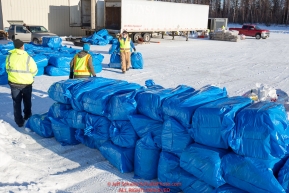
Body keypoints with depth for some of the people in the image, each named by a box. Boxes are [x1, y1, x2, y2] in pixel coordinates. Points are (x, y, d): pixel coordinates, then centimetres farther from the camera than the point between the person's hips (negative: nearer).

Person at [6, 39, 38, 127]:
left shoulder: (9, 56, -8)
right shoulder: (27, 57, -16)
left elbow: (7, 69, 3)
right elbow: (34, 70, -8)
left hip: (13, 83, 1)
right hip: (26, 83, -1)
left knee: (16, 102, 11)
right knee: (27, 101, 22)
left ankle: (19, 121, 14)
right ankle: (27, 115, 41)